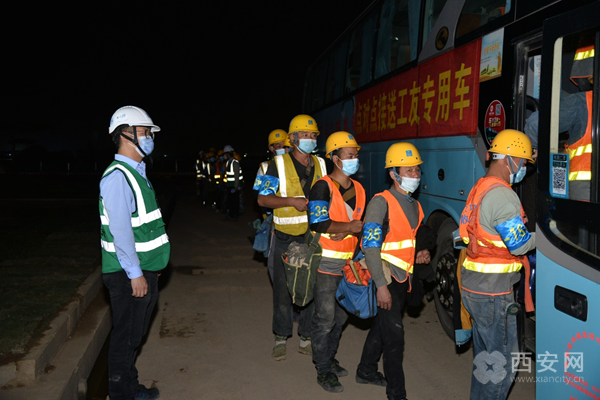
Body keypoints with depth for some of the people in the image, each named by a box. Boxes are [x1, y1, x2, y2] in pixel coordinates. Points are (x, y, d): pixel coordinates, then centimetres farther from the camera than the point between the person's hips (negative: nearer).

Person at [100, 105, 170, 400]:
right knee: (126, 337, 4)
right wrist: (135, 273, -21)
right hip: (128, 274, -10)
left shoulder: (137, 172, 13)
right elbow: (120, 230, -23)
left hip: (144, 269, 10)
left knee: (135, 334, 20)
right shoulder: (117, 177, -18)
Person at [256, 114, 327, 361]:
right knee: (283, 288, 6)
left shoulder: (320, 165, 8)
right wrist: (291, 201, -20)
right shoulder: (279, 164, -4)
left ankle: (307, 338, 24)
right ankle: (281, 338, 22)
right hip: (285, 238, -3)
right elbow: (263, 199, -8)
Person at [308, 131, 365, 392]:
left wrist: (343, 232, -7)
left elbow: (360, 223, 13)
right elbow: (318, 224, -22)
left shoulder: (358, 189, 10)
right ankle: (323, 371, 13)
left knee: (340, 316, 17)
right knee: (325, 319, -1)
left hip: (346, 264, 7)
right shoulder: (323, 187, -12)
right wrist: (350, 227, -15)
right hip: (325, 263, -7)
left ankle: (330, 358, 35)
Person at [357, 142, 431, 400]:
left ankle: (366, 371, 37)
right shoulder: (381, 202, -16)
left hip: (403, 279, 8)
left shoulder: (414, 206, 9)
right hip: (385, 278, -8)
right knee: (394, 335, -5)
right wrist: (381, 286, -23)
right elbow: (370, 245, -20)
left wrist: (420, 255, -1)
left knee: (381, 326, 20)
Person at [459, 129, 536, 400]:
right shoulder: (503, 195, -20)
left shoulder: (479, 189, 11)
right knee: (502, 362, 2)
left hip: (473, 286, 10)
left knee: (485, 355, 22)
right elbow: (520, 245, -19)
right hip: (493, 293, -10)